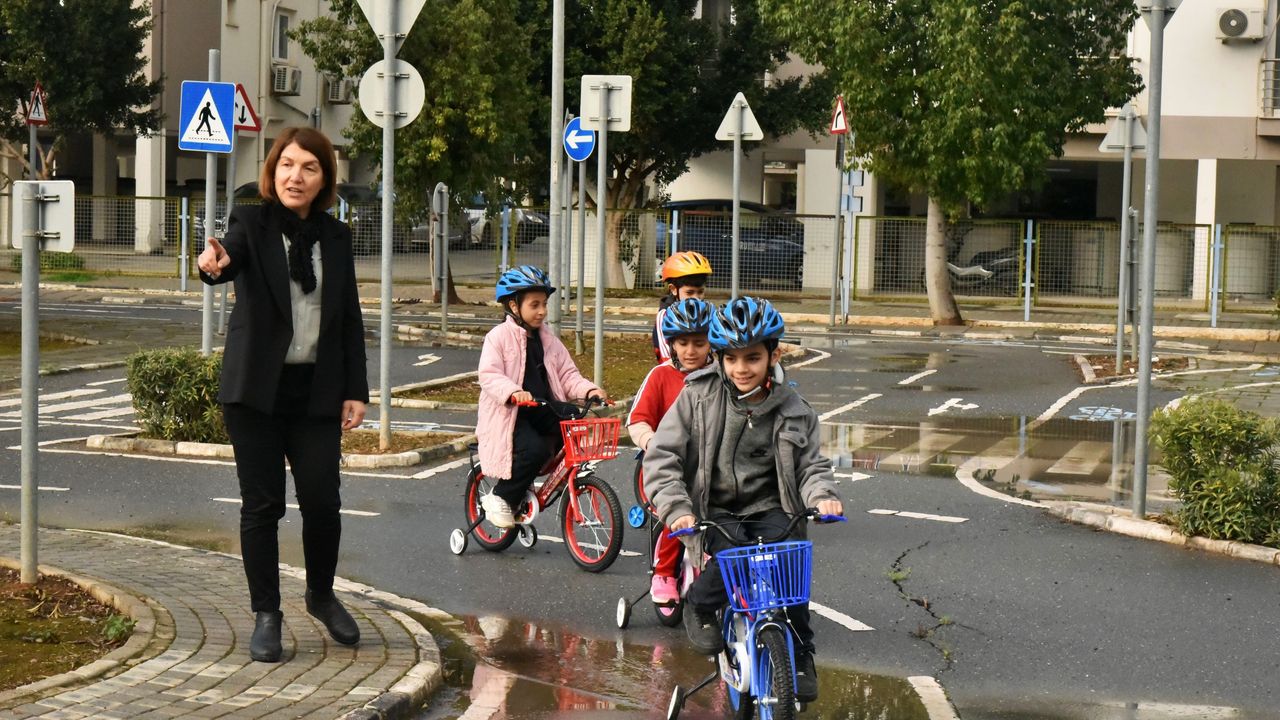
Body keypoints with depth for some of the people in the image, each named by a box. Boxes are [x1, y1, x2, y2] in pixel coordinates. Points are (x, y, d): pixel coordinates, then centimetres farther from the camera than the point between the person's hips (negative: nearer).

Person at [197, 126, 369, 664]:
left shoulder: (335, 237, 8)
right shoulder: (252, 223, -2)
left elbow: (350, 317, 10)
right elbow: (233, 255, -26)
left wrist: (356, 390, 5)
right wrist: (214, 263, -51)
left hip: (316, 390, 3)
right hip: (257, 388, -2)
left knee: (323, 501, -1)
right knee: (261, 504, 2)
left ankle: (322, 595, 25)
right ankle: (266, 615, 15)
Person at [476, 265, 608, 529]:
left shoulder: (548, 339, 14)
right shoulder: (499, 337, -6)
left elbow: (567, 374, 10)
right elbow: (489, 375, -18)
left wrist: (589, 389, -10)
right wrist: (513, 392, -37)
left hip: (543, 410, 7)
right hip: (509, 412, -7)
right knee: (534, 449, -31)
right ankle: (500, 498, -7)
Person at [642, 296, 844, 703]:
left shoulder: (794, 411, 4)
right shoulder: (698, 397, -3)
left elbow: (811, 465, 8)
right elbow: (661, 456, -5)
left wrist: (822, 495, -16)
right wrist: (677, 509, -19)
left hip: (770, 512, 2)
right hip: (716, 514, -2)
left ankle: (801, 656, -7)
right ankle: (698, 607, -1)